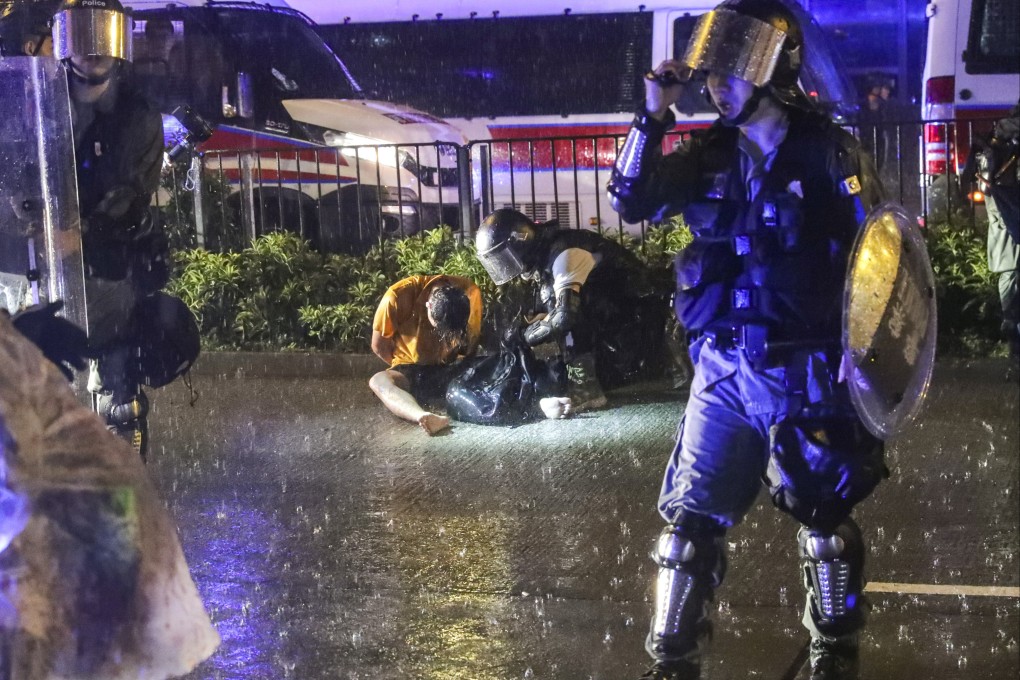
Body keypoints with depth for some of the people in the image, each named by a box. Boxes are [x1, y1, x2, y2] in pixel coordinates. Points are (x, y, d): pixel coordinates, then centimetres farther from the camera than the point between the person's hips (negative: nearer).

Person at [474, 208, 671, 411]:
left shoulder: (564, 252, -22)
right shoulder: (547, 257, 9)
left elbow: (565, 314, -33)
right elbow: (554, 313, 16)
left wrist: (525, 335, -18)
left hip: (639, 317, -10)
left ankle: (585, 390, -22)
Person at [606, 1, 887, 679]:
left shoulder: (830, 153, -8)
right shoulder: (711, 153, 5)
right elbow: (633, 202, 1)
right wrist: (653, 116, -8)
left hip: (804, 373, -3)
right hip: (722, 372, 4)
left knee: (825, 516, 12)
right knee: (691, 516, 4)